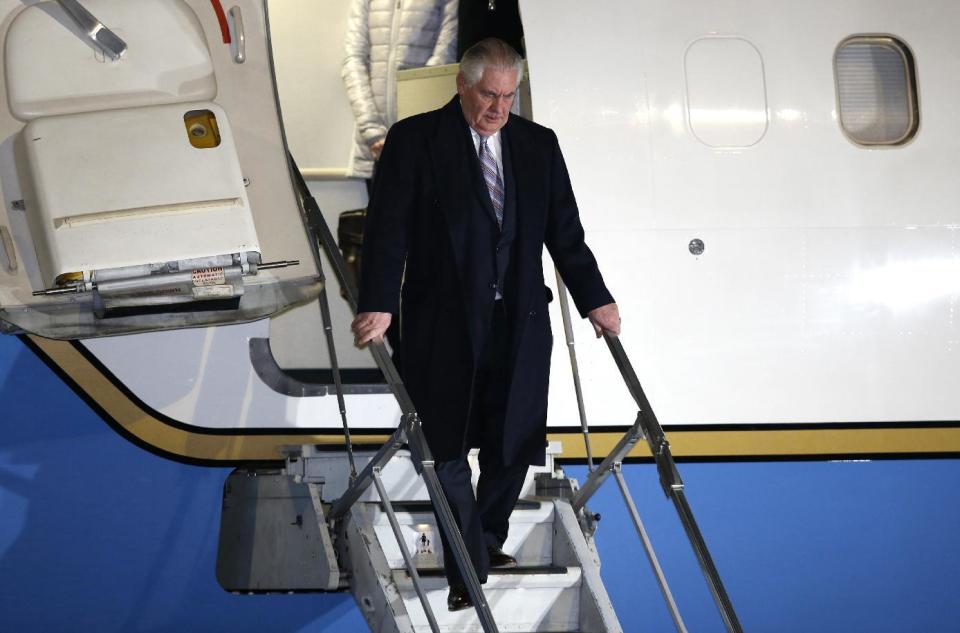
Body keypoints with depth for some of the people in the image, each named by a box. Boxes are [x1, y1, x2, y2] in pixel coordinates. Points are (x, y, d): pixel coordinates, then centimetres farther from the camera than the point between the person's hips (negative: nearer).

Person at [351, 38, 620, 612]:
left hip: (520, 322, 4)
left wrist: (595, 300, 1)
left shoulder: (539, 144, 9)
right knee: (449, 451, 2)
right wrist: (378, 305, -20)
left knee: (514, 445, 10)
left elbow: (565, 231, 10)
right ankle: (468, 572, 13)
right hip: (444, 323, -3)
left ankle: (487, 542, 31)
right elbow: (389, 228, -9)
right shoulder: (415, 139, -2)